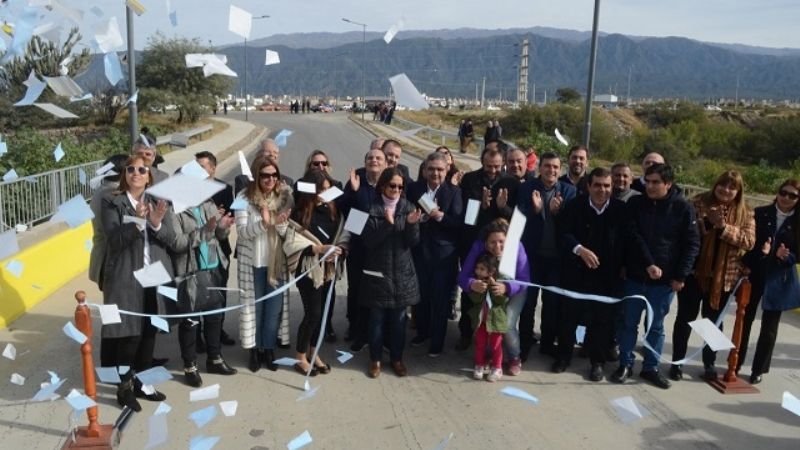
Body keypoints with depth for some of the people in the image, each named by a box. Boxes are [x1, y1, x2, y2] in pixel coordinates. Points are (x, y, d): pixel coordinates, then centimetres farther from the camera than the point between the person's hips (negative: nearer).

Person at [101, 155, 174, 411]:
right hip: (126, 278, -4)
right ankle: (125, 387, 14)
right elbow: (114, 240, -13)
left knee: (149, 332, 12)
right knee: (129, 334, -2)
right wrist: (137, 222, -27)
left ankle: (142, 382, 27)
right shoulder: (112, 202, -3)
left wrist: (156, 223, -20)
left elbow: (170, 239, 0)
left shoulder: (159, 202, 7)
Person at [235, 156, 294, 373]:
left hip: (276, 260, 2)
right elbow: (242, 231, -15)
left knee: (274, 307, 9)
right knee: (254, 306, 9)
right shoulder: (245, 197, -9)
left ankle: (269, 349, 23)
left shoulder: (284, 195, -1)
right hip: (253, 262, -2)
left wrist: (283, 223, -21)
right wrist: (264, 223, -31)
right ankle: (255, 350, 23)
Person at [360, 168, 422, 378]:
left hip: (402, 271, 2)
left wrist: (412, 224, -21)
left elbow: (413, 242, -2)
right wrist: (387, 223, -24)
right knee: (377, 318, 6)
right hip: (378, 271, -2)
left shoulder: (408, 207, 2)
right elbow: (368, 241, -12)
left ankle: (397, 358, 25)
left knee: (399, 318, 10)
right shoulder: (372, 208, -6)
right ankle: (375, 359, 20)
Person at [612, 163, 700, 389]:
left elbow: (692, 244, -4)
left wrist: (681, 275, -9)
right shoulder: (635, 203, -2)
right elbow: (633, 236, -7)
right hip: (635, 275, 1)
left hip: (665, 279, -1)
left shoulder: (683, 208, -5)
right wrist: (648, 264, -17)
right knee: (629, 322, 9)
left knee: (656, 326, 11)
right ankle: (625, 364, 23)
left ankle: (651, 367, 24)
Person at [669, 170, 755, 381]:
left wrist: (724, 227, -21)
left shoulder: (745, 213, 2)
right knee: (685, 318, 6)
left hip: (723, 277, 2)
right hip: (693, 272, -1)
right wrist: (707, 222, -24)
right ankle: (677, 361, 18)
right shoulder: (698, 203, -2)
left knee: (714, 320, 14)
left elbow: (749, 241, -9)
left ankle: (709, 362, 29)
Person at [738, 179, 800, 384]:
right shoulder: (760, 214, -2)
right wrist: (760, 250, -23)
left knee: (769, 327, 9)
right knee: (745, 320, 11)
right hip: (753, 274, 0)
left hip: (778, 281, 0)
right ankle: (735, 363, 24)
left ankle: (759, 369, 22)